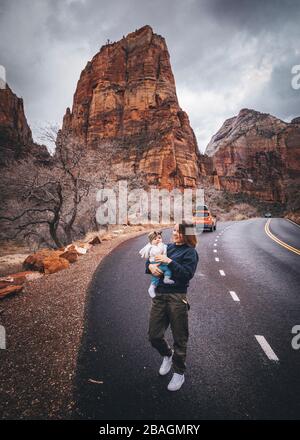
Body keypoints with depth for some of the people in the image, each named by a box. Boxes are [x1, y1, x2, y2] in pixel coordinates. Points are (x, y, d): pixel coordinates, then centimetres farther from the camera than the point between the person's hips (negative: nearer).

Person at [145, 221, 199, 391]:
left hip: (177, 298, -5)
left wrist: (169, 261, -21)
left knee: (180, 339, 11)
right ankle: (167, 355, 44)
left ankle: (179, 373, 34)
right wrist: (150, 265, -6)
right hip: (159, 296, 6)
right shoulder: (168, 247, 11)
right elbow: (150, 259, 16)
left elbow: (187, 274, -18)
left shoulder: (190, 252, -6)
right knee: (154, 335, 12)